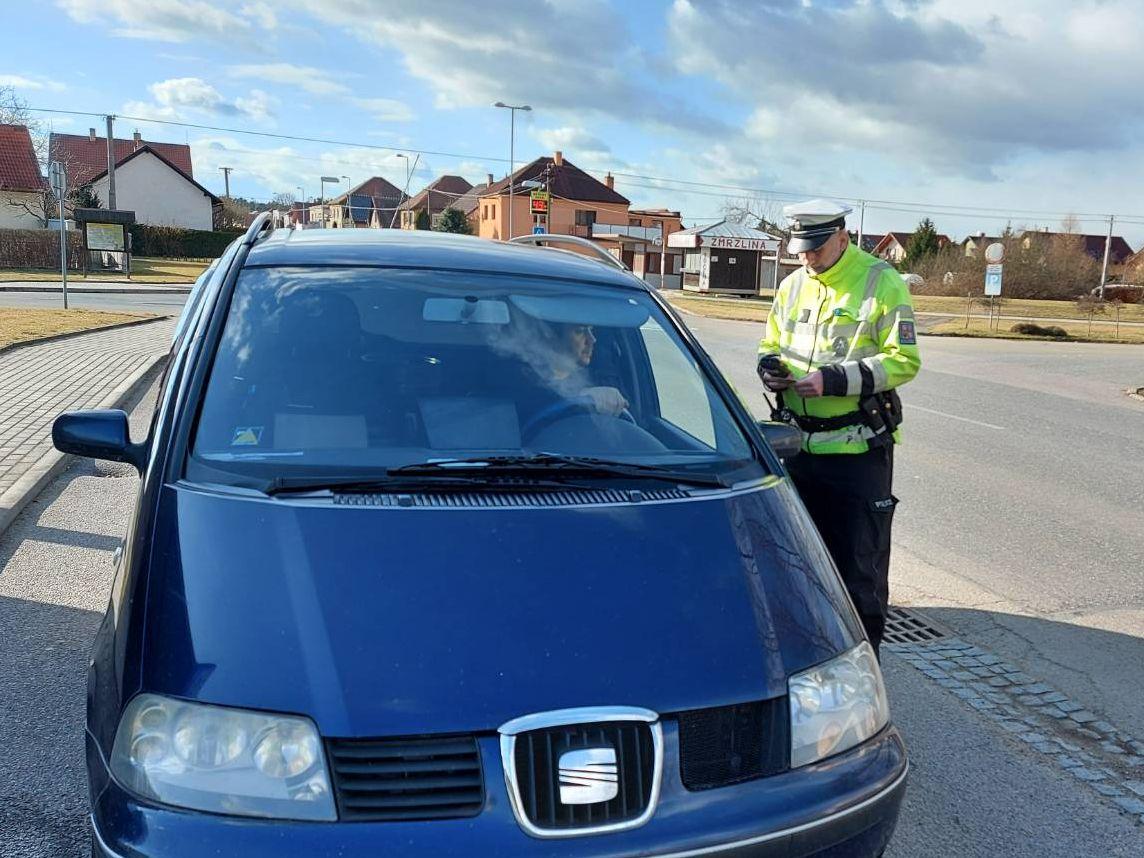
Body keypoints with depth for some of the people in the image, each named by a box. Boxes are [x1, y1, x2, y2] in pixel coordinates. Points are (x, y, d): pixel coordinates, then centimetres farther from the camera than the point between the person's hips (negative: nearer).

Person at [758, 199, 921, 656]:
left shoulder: (881, 283, -8)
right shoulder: (793, 286, 11)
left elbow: (905, 359, -13)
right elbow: (772, 343, 21)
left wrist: (833, 380, -22)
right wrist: (770, 367, -3)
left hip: (858, 449, -6)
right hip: (800, 444, 6)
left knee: (859, 563, 3)